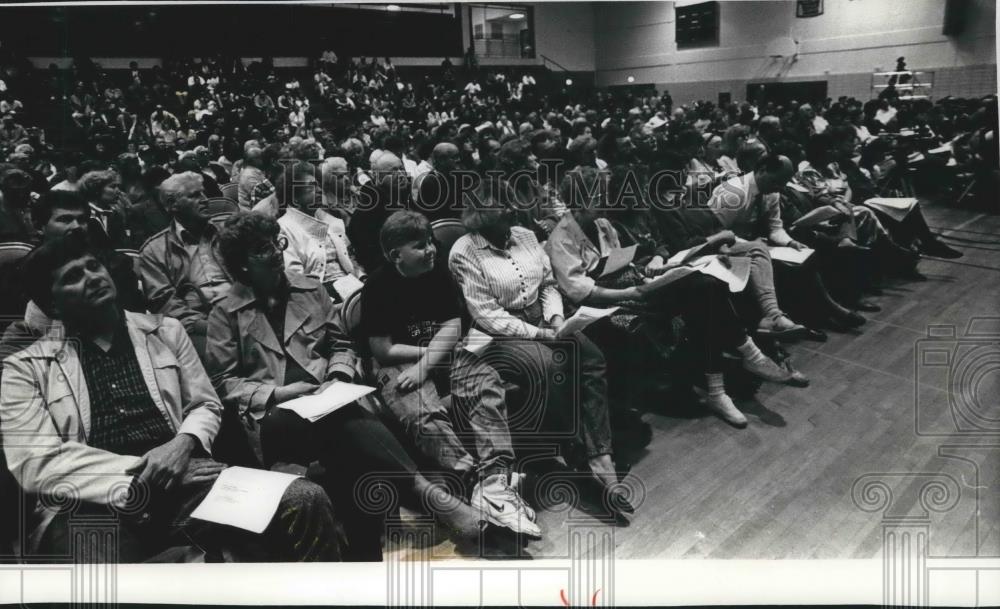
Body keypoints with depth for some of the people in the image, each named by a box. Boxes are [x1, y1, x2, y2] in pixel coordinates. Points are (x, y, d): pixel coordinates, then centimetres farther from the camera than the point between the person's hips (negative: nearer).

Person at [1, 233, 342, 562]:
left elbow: (205, 406, 21)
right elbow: (36, 464, -2)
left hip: (180, 477, 3)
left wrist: (183, 443, -4)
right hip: (93, 502, -3)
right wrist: (132, 476, -13)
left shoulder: (165, 330, 20)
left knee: (305, 502, -23)